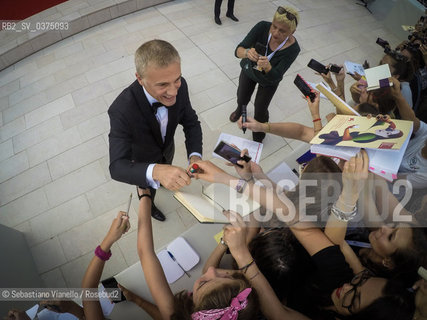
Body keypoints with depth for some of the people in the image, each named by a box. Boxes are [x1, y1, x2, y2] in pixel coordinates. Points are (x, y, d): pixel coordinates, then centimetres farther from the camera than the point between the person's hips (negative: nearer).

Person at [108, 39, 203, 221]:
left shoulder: (179, 86, -31)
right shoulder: (121, 110, -44)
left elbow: (191, 122, -18)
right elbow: (117, 167, -43)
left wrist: (195, 156, -36)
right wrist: (155, 172, -63)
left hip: (167, 147, 4)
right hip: (143, 159, -3)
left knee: (166, 172, 36)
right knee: (149, 187, 28)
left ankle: (163, 183, 74)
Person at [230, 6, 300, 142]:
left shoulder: (293, 48, -32)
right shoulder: (262, 27, -31)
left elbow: (275, 77, -33)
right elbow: (238, 51, -34)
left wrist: (267, 66, -54)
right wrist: (247, 52, -57)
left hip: (268, 81, -2)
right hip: (249, 70, 2)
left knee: (260, 109, 9)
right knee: (242, 97, 24)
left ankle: (258, 136, 41)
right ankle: (240, 109, 63)